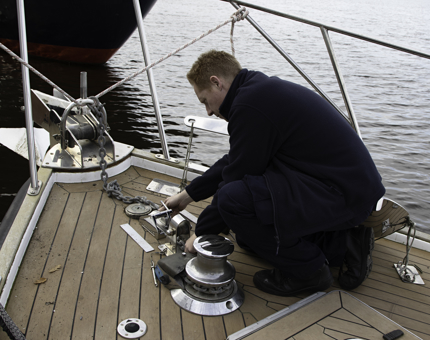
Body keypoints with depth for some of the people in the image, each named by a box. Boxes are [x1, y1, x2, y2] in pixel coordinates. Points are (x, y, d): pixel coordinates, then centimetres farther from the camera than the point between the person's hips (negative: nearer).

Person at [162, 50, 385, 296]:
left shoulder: (250, 105, -19)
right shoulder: (263, 89, 14)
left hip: (345, 194, -10)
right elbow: (233, 163, 21)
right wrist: (188, 195, 26)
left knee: (234, 197, -25)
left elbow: (238, 176, -15)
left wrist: (202, 232, 0)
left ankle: (307, 269, -4)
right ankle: (343, 243, 14)